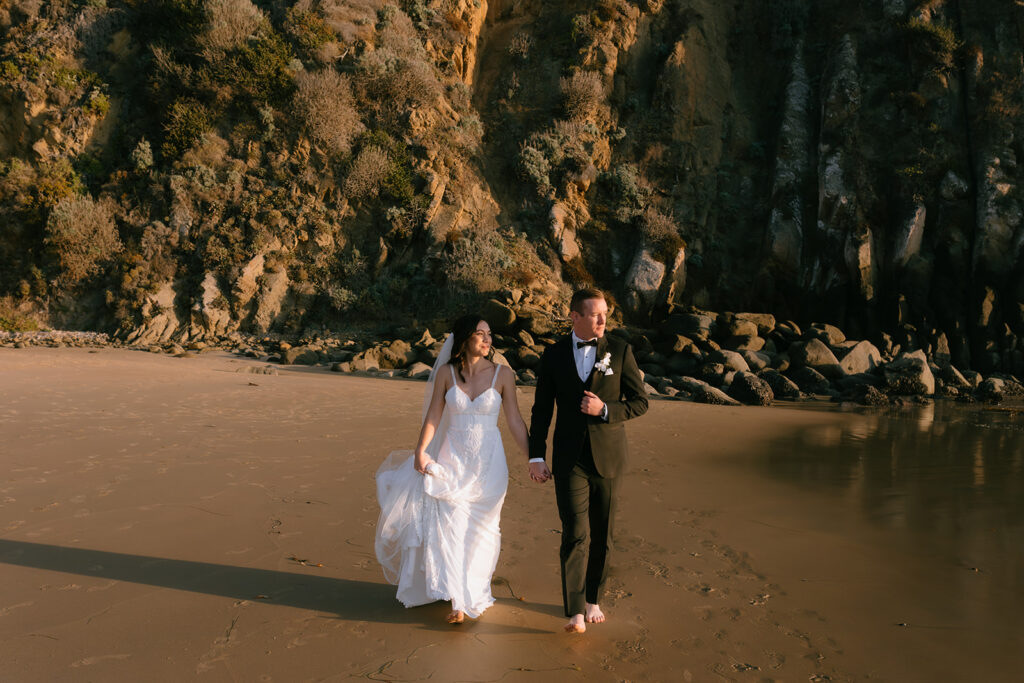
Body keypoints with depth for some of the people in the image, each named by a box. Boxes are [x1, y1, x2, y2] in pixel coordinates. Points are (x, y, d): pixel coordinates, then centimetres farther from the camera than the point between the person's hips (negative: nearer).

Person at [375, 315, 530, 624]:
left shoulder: (502, 374, -4)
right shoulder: (446, 373, -2)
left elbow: (515, 421, -3)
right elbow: (433, 417, -3)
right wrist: (420, 451, -15)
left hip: (488, 462, 0)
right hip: (452, 459, 0)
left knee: (478, 529, 9)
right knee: (450, 525, -6)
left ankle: (471, 595, 27)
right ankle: (459, 599, 8)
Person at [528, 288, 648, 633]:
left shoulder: (619, 350, -2)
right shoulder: (554, 354, 0)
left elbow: (640, 402, 0)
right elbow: (541, 409, 4)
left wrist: (605, 409, -18)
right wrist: (536, 457, -1)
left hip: (607, 455, 1)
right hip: (569, 458, -1)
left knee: (602, 534, 12)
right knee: (574, 534, -8)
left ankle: (593, 598, 30)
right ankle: (576, 611, -1)